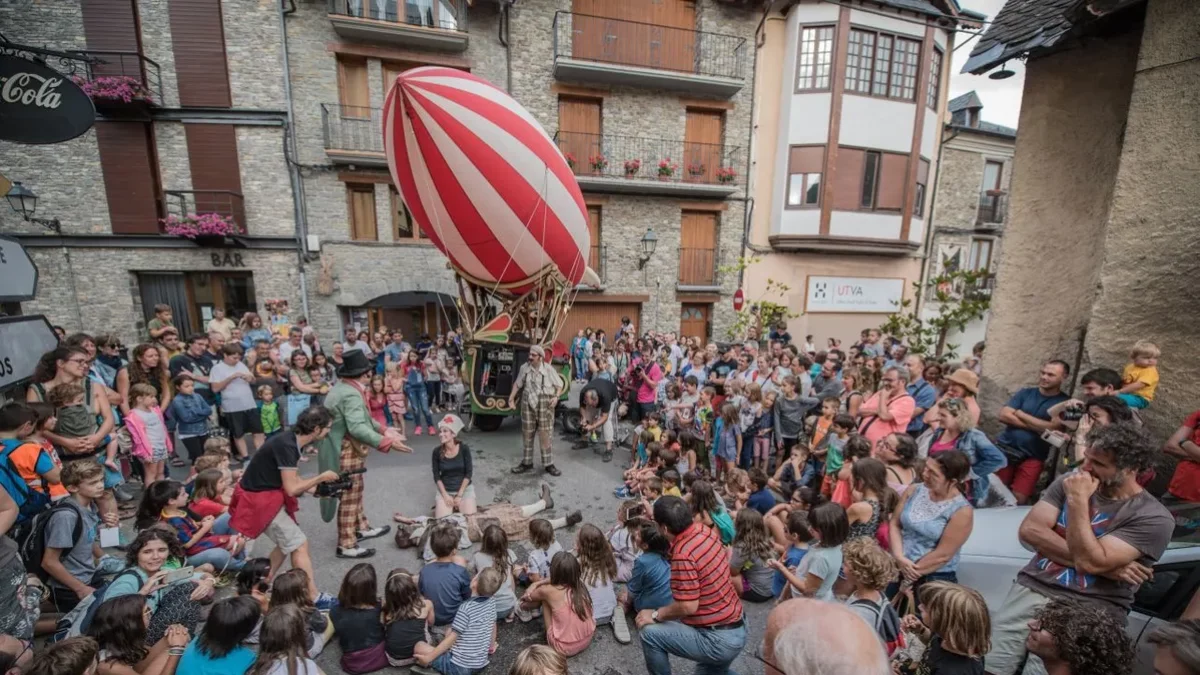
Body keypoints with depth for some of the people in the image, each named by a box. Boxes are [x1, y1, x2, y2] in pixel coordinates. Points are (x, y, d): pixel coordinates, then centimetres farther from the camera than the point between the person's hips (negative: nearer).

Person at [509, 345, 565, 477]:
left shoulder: (548, 369, -10)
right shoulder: (524, 367, -2)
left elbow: (559, 384, 1)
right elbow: (517, 384, 11)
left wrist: (556, 396, -14)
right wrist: (511, 398, 6)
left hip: (545, 404, -3)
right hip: (528, 402, 3)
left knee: (545, 435, 1)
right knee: (527, 433, 11)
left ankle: (548, 464, 13)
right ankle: (527, 462, 26)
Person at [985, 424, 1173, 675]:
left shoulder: (1154, 518, -5)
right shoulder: (1070, 482, 7)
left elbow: (1089, 562, -17)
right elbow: (1029, 531, -3)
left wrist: (1078, 501, -15)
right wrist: (1102, 565, -11)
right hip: (1030, 590, 3)